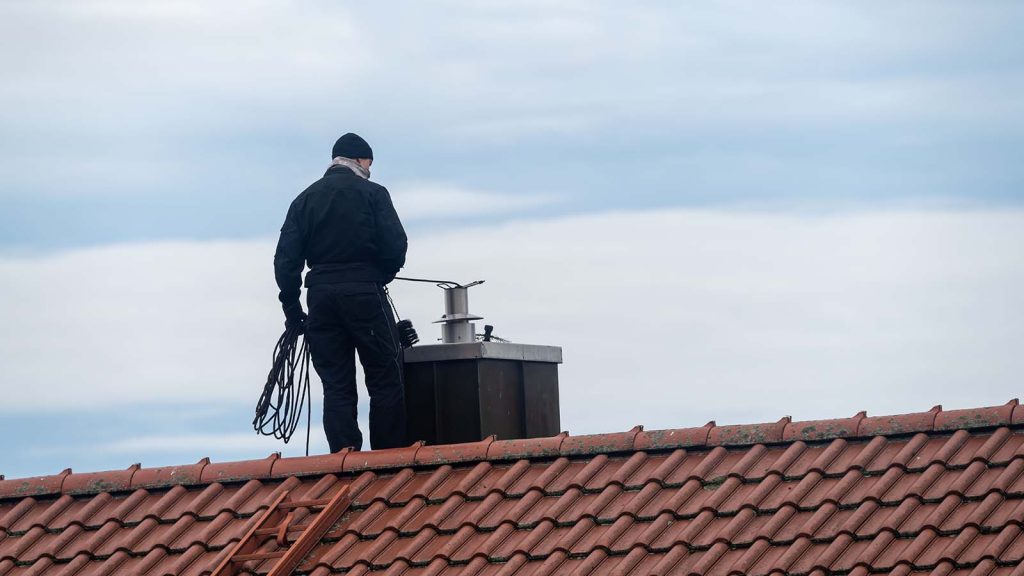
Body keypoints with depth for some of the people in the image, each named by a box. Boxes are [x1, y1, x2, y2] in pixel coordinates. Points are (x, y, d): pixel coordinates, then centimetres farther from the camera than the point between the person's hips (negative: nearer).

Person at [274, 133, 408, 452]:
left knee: (336, 386, 5)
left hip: (321, 294, 4)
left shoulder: (305, 199, 11)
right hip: (364, 291, -4)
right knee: (385, 380, 1)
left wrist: (292, 306, 10)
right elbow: (395, 246, -7)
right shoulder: (372, 193, 0)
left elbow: (286, 258, 5)